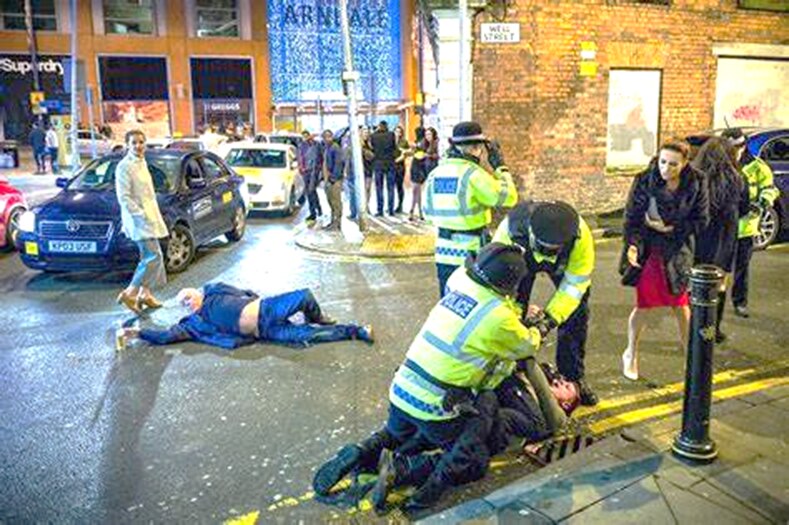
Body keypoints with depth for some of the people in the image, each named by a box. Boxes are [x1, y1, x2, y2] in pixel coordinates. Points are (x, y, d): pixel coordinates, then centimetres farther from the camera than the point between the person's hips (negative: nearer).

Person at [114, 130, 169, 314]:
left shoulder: (142, 162, 14)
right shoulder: (124, 166, -14)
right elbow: (124, 197, -18)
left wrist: (152, 215, 15)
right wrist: (141, 214, -20)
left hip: (149, 215, 9)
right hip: (137, 218, -9)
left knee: (149, 256, 12)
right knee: (154, 255, -14)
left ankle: (145, 294, 21)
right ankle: (129, 293, -8)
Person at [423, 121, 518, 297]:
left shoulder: (435, 173, 5)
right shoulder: (473, 173, -15)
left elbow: (428, 212, 13)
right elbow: (508, 198, -10)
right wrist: (500, 167, 1)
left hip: (444, 250, 6)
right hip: (471, 252, -6)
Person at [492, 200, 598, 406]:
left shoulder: (581, 236, -41)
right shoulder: (512, 227, -44)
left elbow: (574, 284, -30)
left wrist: (551, 317, -38)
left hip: (565, 264, 1)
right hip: (521, 258, 0)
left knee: (576, 314, -4)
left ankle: (573, 377, 15)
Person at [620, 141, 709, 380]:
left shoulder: (695, 185, -9)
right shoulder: (644, 182, -15)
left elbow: (701, 220, -4)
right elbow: (631, 217, -14)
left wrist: (670, 229, -15)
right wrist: (632, 245, -29)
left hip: (678, 251, 2)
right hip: (648, 250, -2)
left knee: (681, 304, 13)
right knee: (645, 306, 3)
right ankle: (631, 354, 24)